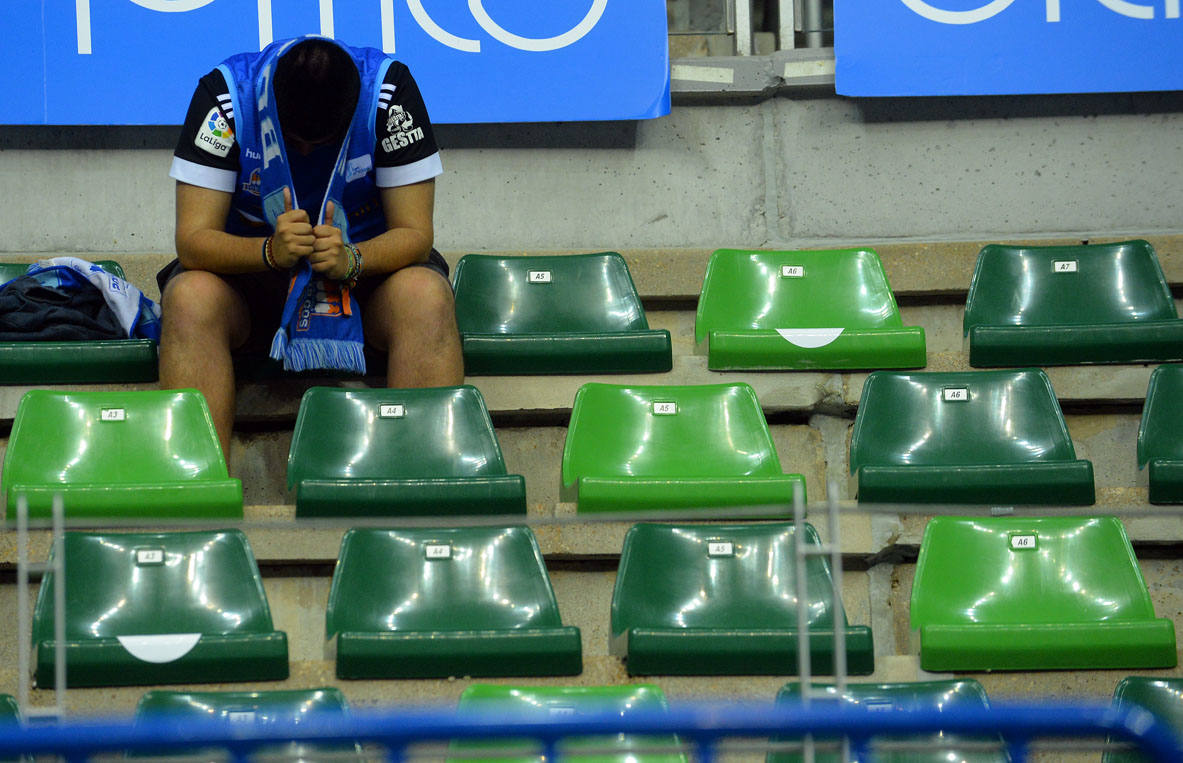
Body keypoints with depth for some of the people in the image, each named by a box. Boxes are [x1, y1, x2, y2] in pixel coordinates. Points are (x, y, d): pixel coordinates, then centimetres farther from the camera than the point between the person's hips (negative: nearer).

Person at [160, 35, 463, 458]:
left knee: (426, 297, -33)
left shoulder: (389, 90, -19)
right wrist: (270, 251, -42)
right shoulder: (223, 95, -20)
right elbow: (192, 240, -23)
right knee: (190, 299, -33)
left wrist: (351, 260, -38)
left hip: (367, 262, 0)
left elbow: (415, 234, -17)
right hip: (249, 264, 0)